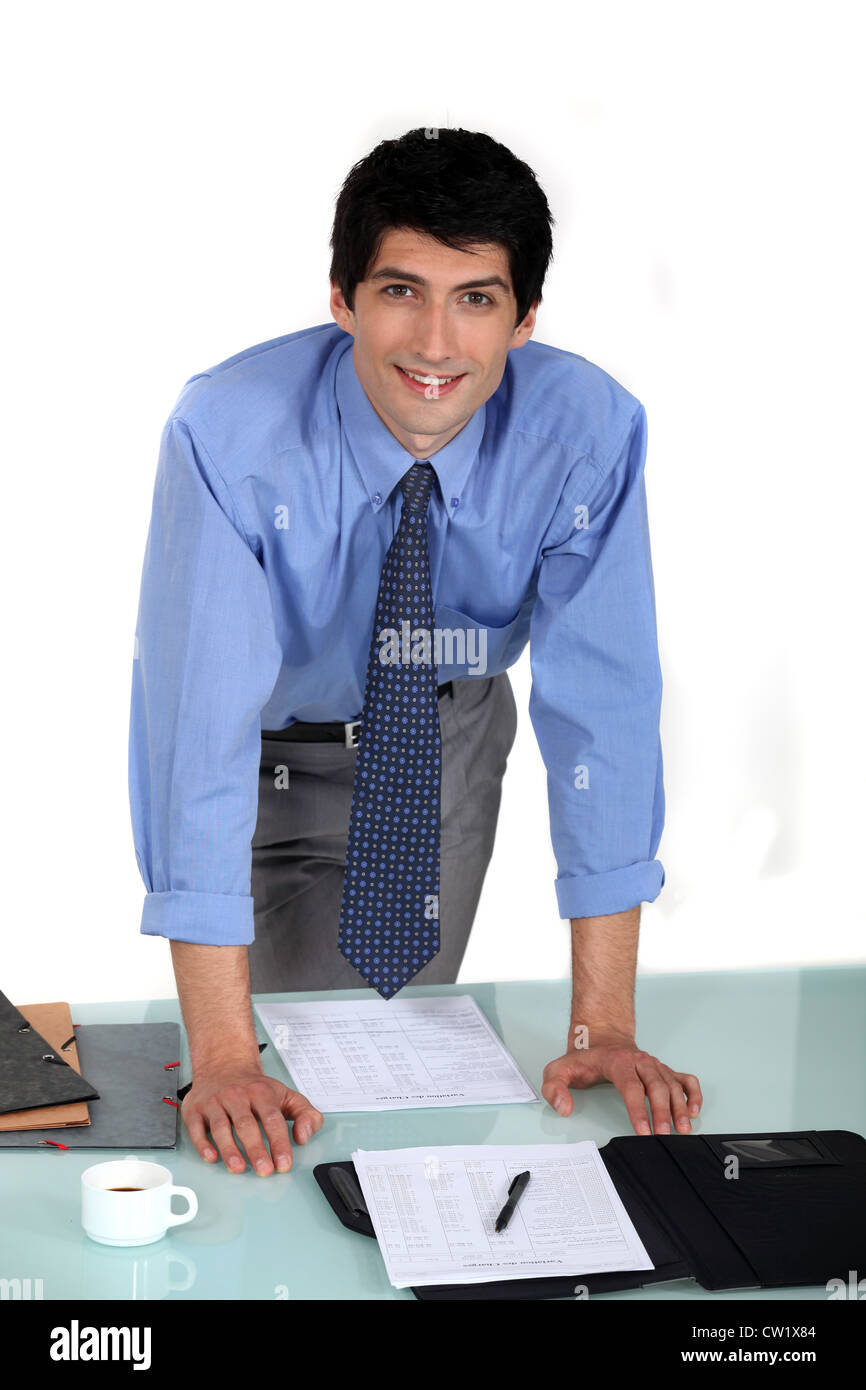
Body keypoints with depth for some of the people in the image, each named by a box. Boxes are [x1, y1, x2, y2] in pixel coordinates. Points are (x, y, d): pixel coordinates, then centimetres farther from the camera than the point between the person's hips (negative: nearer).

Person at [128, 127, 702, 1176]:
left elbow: (601, 704, -28)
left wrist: (602, 1026, -31)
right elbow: (199, 713, -39)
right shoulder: (228, 436, -35)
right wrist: (221, 1059, -43)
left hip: (448, 735, 2)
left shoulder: (590, 432, -28)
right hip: (270, 749, -1)